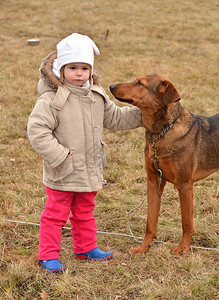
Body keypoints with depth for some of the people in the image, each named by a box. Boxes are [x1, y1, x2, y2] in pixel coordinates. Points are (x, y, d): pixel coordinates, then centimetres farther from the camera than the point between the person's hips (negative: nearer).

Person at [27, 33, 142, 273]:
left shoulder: (97, 96, 5)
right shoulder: (51, 99, -17)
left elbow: (114, 118, 19)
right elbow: (36, 130, -21)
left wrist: (142, 113, 12)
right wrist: (59, 156, -23)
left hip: (90, 170, 6)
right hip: (62, 172, -6)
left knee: (84, 212, 21)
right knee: (55, 214, 3)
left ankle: (86, 248, 36)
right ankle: (48, 256, 14)